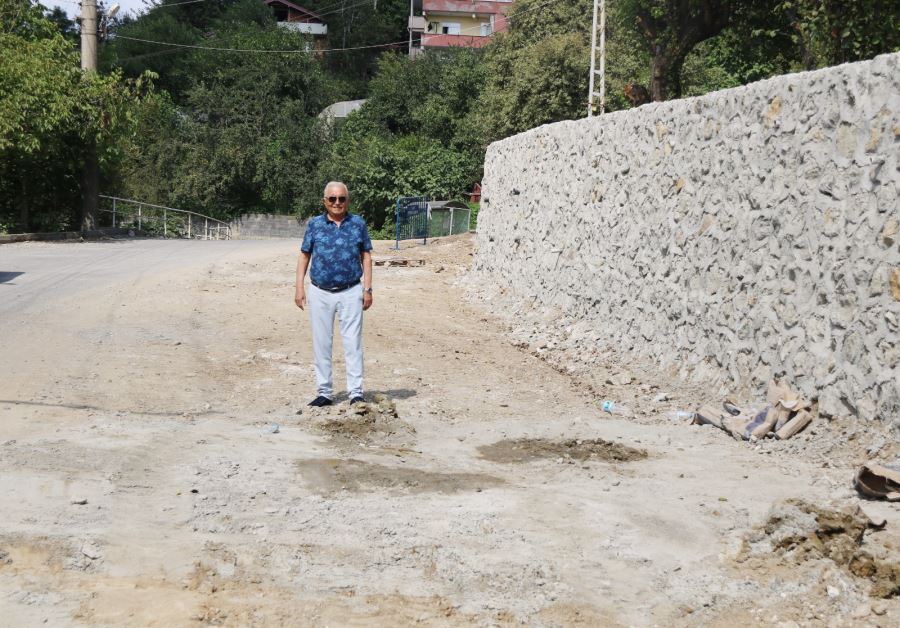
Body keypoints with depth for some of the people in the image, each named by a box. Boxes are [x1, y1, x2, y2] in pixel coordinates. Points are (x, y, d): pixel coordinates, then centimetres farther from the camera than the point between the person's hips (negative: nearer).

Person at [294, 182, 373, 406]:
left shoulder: (358, 223, 5)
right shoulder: (314, 224, 6)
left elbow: (366, 256, 7)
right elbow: (304, 256, 9)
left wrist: (367, 289, 1)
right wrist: (299, 287, 1)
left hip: (351, 292, -1)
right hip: (320, 293, 1)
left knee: (353, 342, -4)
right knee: (321, 343, 5)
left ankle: (356, 392, 0)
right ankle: (324, 392, 13)